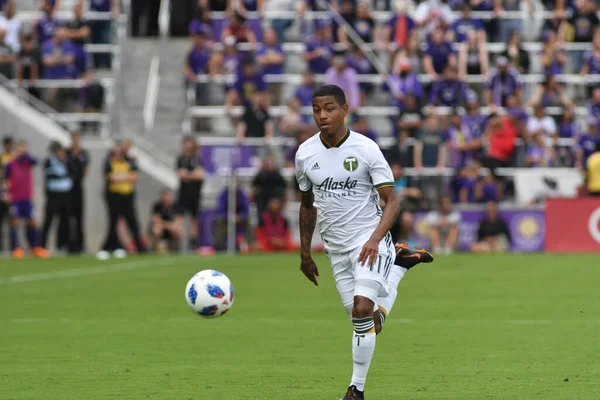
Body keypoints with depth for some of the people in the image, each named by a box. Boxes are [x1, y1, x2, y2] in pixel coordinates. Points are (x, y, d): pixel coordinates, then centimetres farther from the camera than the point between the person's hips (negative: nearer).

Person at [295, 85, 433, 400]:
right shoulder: (305, 154, 1)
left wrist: (374, 239, -26)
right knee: (369, 326, 6)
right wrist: (305, 253, 16)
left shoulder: (366, 149, -12)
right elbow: (307, 204, 16)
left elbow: (391, 202, -11)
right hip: (336, 248, 5)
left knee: (363, 308, -24)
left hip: (369, 239, -5)